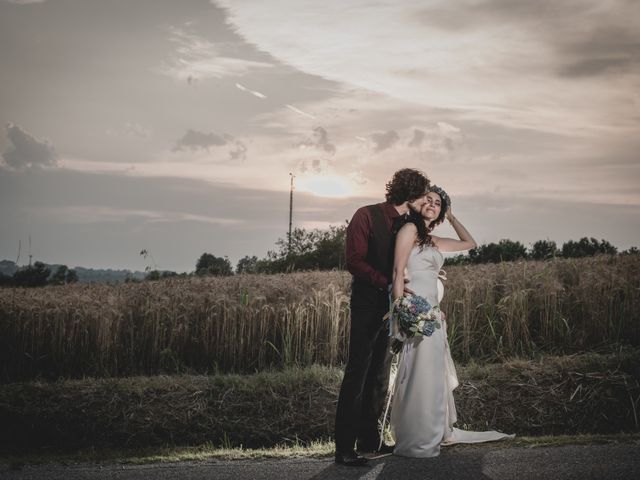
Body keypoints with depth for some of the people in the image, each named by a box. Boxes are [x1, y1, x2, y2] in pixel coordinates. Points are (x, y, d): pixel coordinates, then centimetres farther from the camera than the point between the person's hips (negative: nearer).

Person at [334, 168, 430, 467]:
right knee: (357, 374, -9)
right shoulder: (367, 216, -8)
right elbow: (354, 261, -16)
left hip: (391, 307, 7)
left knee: (380, 375, 11)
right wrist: (387, 283, -23)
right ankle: (344, 448, -8)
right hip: (367, 305, -7)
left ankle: (369, 439, 19)